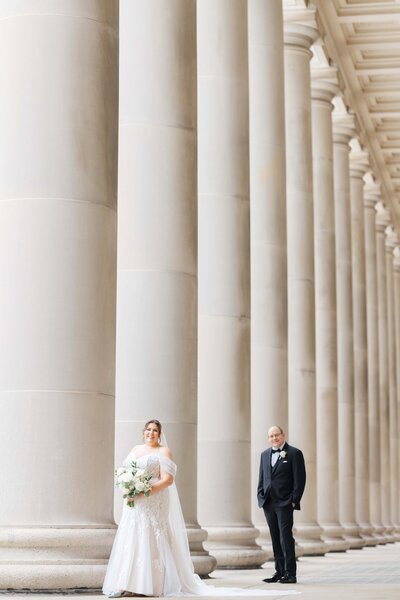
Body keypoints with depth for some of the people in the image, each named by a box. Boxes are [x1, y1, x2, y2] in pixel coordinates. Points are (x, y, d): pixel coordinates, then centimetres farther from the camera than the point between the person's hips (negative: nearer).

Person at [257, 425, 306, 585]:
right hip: (268, 504, 6)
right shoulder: (265, 455, 16)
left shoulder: (294, 453, -2)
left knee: (286, 537, -9)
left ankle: (290, 574, -6)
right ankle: (279, 572, 13)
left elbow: (300, 479, -6)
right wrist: (261, 497, 7)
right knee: (275, 539, 8)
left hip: (284, 503, -6)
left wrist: (294, 500, -11)